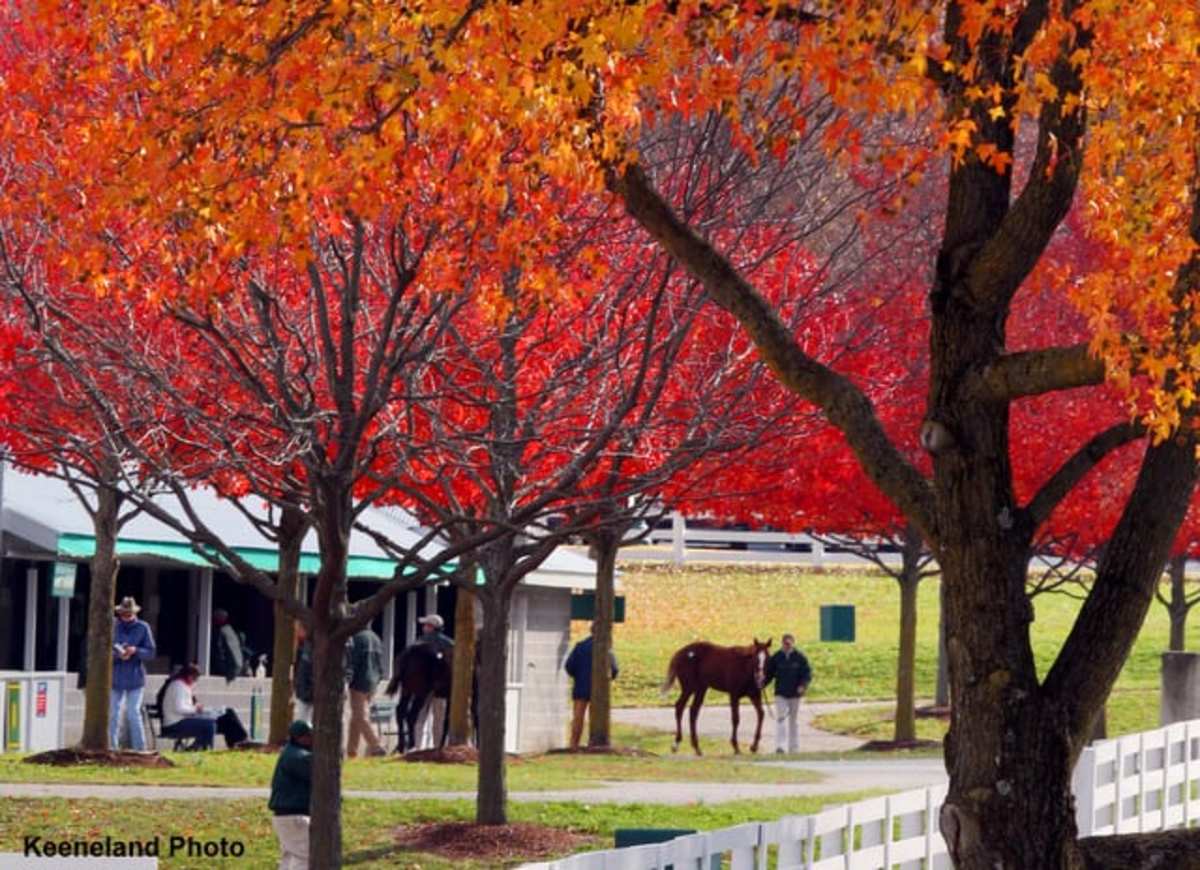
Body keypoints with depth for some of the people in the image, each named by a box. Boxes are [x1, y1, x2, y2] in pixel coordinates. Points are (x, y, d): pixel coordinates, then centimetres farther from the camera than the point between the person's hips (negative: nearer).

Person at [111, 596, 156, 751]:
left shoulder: (142, 628, 1)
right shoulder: (113, 627, 2)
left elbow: (150, 652, 0)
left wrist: (135, 651, -18)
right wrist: (117, 654, -19)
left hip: (135, 679, -2)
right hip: (116, 678, 2)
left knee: (133, 714, -8)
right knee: (112, 714, 5)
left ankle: (140, 748, -3)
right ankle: (111, 748, 13)